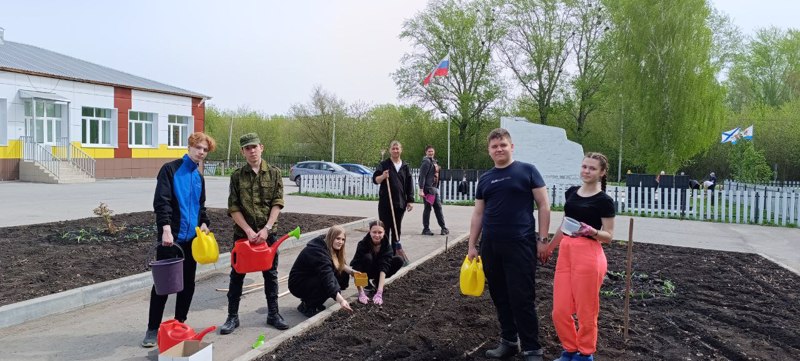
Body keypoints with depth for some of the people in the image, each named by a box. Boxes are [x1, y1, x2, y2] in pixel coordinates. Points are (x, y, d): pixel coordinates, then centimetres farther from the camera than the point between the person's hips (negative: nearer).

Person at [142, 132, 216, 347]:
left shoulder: (199, 177, 14)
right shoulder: (170, 169, -7)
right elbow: (161, 202, -15)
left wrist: (204, 223, 3)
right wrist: (166, 229, -25)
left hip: (191, 237, 6)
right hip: (171, 236, -6)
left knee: (188, 283, 10)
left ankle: (180, 324, 24)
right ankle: (153, 329, 10)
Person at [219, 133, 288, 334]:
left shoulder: (274, 173, 0)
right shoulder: (237, 176, -1)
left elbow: (277, 203, -5)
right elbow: (233, 208, -5)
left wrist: (266, 229, -15)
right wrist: (248, 230, -15)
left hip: (268, 232, 0)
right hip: (242, 233, 0)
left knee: (270, 274, 10)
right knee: (237, 275, 7)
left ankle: (273, 314, 24)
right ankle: (232, 317, 19)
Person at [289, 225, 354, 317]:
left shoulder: (329, 247, -3)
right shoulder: (318, 252, -31)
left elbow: (340, 265, 8)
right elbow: (327, 279, -41)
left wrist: (351, 271, -14)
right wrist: (341, 300, -49)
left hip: (313, 279, 10)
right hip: (298, 284, -10)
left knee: (343, 275, -5)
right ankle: (306, 306, -10)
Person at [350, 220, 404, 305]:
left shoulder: (386, 245, -21)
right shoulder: (362, 245, -28)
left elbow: (384, 267, -33)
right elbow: (357, 269, -35)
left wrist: (379, 293, -44)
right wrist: (361, 293, -44)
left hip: (376, 271, 3)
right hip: (364, 272, -3)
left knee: (398, 261, -19)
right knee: (367, 257, -34)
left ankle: (376, 281, -2)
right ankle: (367, 284, -14)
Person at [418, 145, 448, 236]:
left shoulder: (435, 162, 17)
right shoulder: (426, 162, -11)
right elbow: (422, 176, -17)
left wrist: (437, 187, 15)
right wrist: (421, 190, -22)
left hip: (435, 188, 9)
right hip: (428, 188, -9)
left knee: (438, 208, 11)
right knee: (428, 208, -2)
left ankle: (443, 227, 17)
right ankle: (426, 229, 6)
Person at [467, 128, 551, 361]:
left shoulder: (527, 171, -1)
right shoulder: (485, 179, 12)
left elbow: (543, 206, -2)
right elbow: (478, 214, 14)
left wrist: (542, 239, -7)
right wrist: (472, 245, 11)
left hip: (520, 245, -5)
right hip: (490, 246, 5)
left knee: (522, 299, -2)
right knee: (500, 297, 12)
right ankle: (508, 341, 27)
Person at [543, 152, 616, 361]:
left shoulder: (604, 200, -7)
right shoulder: (571, 193, 10)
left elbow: (609, 236, -5)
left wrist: (591, 231, -24)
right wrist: (550, 247, 25)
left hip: (589, 255, -6)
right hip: (566, 252, 6)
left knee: (585, 311, 5)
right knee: (560, 311, 8)